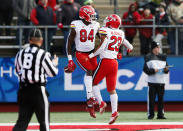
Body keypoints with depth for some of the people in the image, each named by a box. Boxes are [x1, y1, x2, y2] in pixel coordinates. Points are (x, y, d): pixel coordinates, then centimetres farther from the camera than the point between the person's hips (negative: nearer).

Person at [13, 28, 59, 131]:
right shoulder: (43, 54, -10)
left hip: (23, 90, 5)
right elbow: (53, 73, -4)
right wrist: (54, 63, 17)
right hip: (38, 91, -5)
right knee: (44, 122, 6)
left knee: (22, 120, 5)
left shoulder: (20, 53, 5)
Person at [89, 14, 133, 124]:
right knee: (112, 89, 7)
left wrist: (92, 55, -6)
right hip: (115, 63, 6)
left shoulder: (105, 31, -8)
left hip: (105, 61, -6)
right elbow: (130, 47, 20)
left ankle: (101, 103, -1)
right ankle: (114, 112, -5)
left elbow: (102, 47, -18)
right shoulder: (120, 34, 10)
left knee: (94, 82, 13)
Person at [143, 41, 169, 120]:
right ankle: (150, 114, 2)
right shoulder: (148, 57, 4)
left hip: (161, 81, 3)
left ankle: (160, 114, 6)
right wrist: (153, 70, -16)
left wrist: (166, 69, -6)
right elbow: (145, 69, -3)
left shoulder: (163, 57, 16)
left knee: (161, 98, 2)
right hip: (152, 81, -3)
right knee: (151, 98, -5)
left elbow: (166, 69, 16)